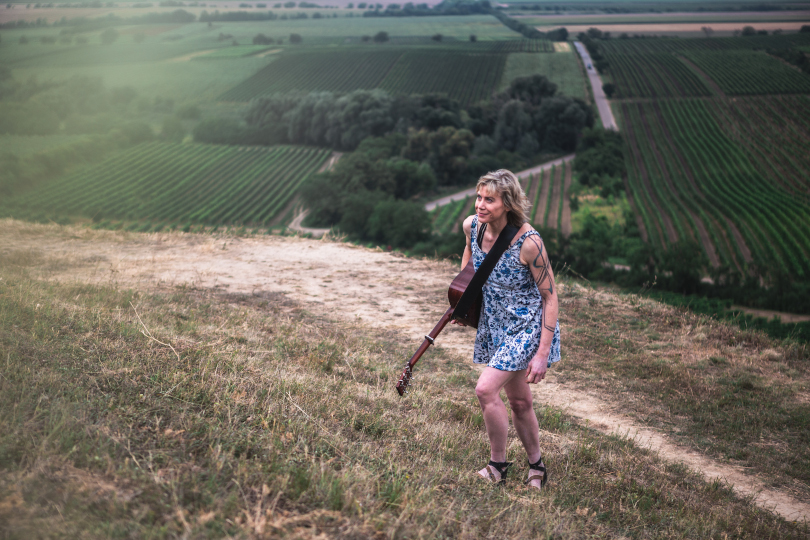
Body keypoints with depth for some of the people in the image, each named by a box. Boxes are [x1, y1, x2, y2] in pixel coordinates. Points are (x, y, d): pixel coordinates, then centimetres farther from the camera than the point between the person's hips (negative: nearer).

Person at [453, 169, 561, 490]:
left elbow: (550, 296, -20)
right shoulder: (472, 225, -11)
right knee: (518, 400, 15)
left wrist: (543, 353, -21)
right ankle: (537, 467, 33)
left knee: (486, 389, -16)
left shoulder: (529, 243, -28)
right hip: (494, 323, 6)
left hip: (527, 325, -6)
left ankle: (497, 466, 5)